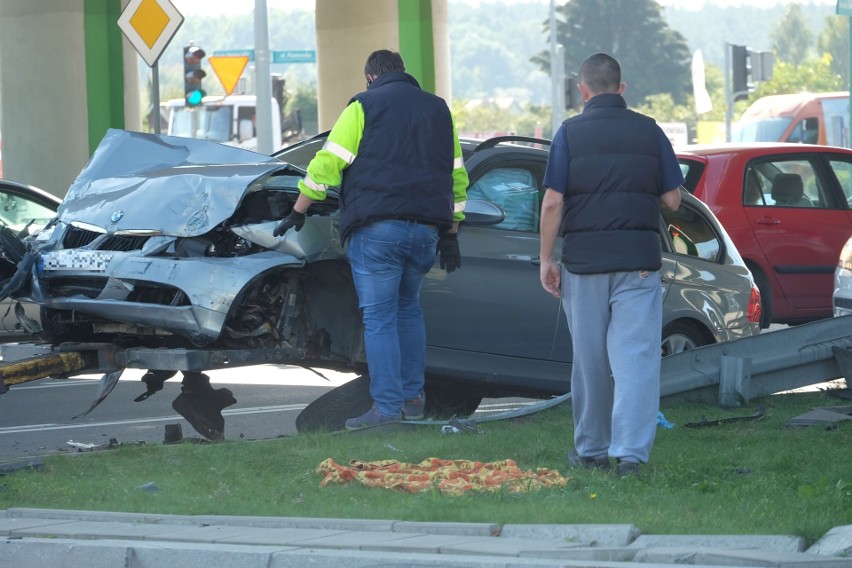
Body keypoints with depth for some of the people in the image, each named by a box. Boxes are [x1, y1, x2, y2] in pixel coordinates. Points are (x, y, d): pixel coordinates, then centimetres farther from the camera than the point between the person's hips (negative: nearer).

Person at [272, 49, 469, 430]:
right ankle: (413, 399, 18)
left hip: (377, 230, -5)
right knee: (408, 309, 20)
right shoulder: (438, 110, 17)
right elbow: (456, 177, 19)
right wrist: (450, 234, 23)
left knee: (379, 317, -3)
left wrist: (298, 212, 5)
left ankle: (387, 406, -8)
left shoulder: (364, 106, 2)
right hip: (426, 230, 5)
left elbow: (327, 163, -3)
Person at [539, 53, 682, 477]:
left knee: (590, 359, 11)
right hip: (639, 260, 0)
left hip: (584, 259, 0)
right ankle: (631, 451, -14)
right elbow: (672, 200, 4)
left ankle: (592, 449, 22)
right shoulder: (649, 132, 3)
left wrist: (546, 259, 1)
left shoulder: (570, 133, -2)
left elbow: (553, 202, -6)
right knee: (636, 356, -4)